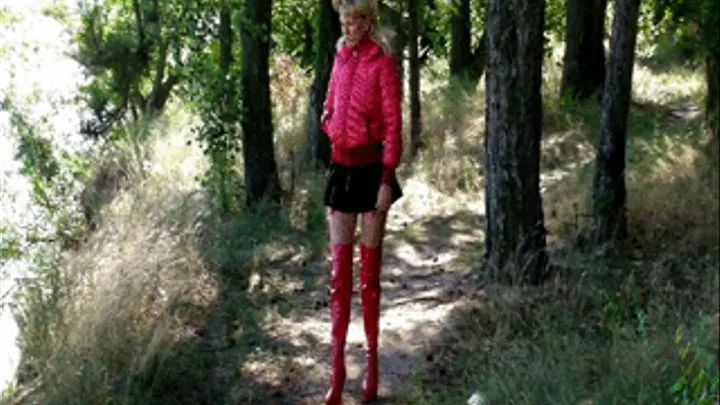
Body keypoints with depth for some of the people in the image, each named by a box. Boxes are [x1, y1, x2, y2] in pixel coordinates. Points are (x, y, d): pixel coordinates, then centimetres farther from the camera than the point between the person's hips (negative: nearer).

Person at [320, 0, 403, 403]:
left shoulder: (383, 62, -9)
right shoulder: (341, 58, 10)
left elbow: (393, 125, -12)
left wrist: (386, 181, -15)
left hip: (370, 168, -5)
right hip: (341, 167, 5)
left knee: (370, 272, 4)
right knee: (339, 273, 3)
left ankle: (372, 365, 18)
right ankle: (337, 372, 9)